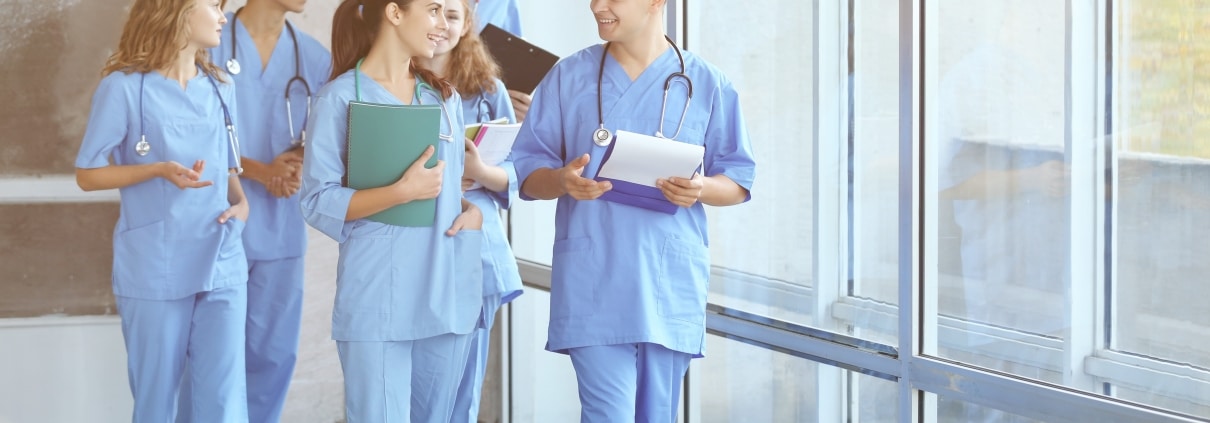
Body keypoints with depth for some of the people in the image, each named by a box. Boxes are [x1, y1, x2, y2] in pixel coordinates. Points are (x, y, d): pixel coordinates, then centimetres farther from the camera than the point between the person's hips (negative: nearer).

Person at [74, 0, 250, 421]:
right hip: (155, 268, -4)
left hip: (221, 263, 4)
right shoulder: (125, 87, -7)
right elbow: (88, 174, -4)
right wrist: (160, 170, -18)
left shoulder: (219, 88, 11)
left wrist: (241, 203, -2)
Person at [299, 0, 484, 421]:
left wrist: (474, 210, -1)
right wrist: (402, 192, -19)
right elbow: (318, 202, -8)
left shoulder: (445, 97, 14)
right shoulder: (342, 96, -4)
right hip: (378, 296, -6)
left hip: (449, 291, 6)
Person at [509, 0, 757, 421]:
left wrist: (702, 189, -14)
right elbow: (526, 170, 7)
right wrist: (562, 181, -16)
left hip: (670, 282, 1)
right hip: (594, 284, -1)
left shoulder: (707, 84, 5)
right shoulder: (568, 76, 6)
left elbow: (739, 182, 8)